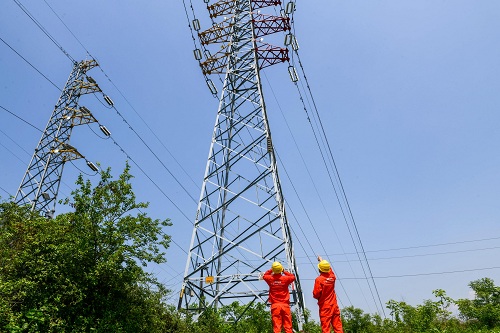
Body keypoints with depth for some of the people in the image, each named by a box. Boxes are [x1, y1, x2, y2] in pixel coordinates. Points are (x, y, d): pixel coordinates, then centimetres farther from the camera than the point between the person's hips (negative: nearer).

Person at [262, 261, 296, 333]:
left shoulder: (270, 279, -2)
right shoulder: (285, 279, -5)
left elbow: (264, 276, 21)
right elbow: (293, 277, 16)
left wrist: (271, 270, 23)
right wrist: (284, 272, 17)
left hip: (275, 305, 0)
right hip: (285, 305, 0)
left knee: (276, 326, 0)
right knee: (288, 326, 5)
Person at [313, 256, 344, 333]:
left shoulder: (319, 279, -16)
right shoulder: (332, 277, 0)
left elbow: (316, 294, -15)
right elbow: (329, 269, 23)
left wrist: (319, 297, 8)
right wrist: (322, 261, 33)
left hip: (325, 307, -5)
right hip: (334, 305, 5)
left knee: (325, 327, 1)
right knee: (337, 325, 11)